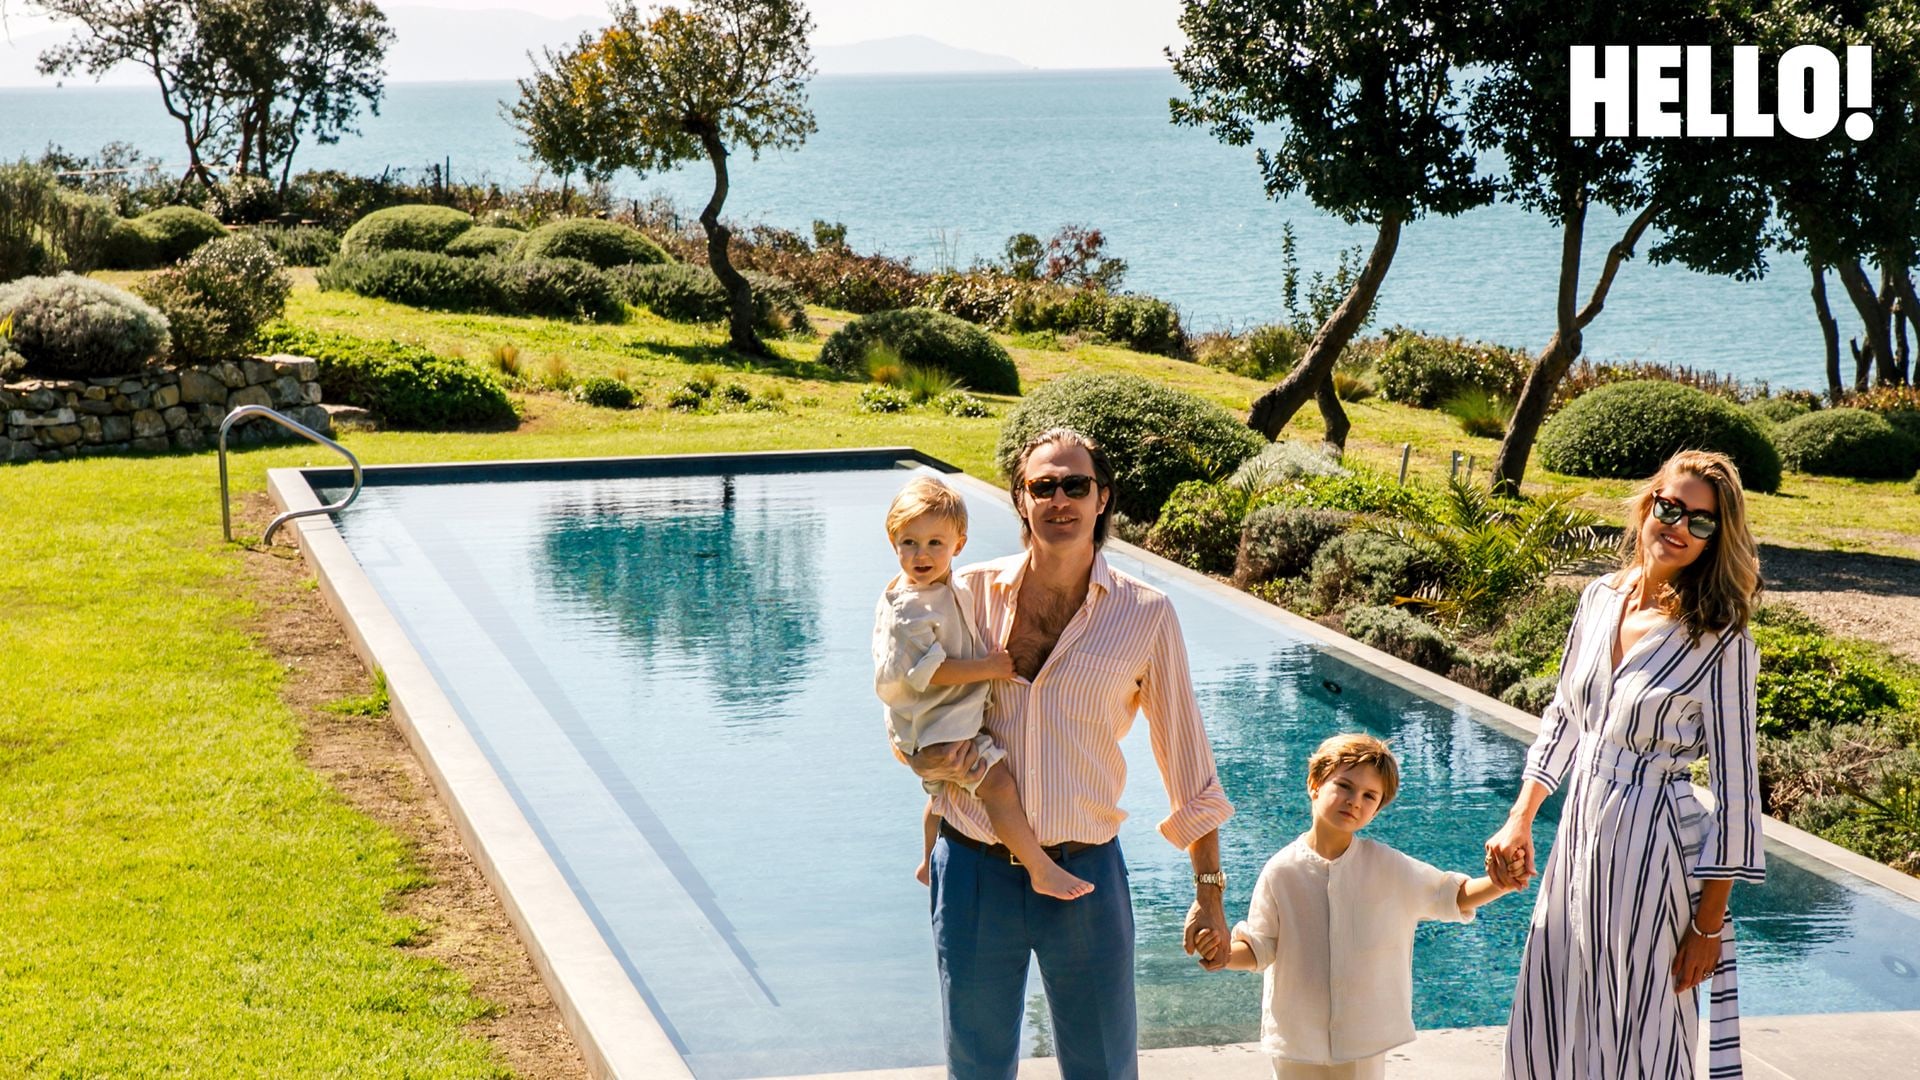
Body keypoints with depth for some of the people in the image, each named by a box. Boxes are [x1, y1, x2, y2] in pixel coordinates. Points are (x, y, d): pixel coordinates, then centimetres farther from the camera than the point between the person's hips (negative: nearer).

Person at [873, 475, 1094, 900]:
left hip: (953, 718, 11)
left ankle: (929, 865, 49)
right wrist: (988, 668, -26)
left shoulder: (943, 587, 6)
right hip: (934, 725, -11)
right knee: (997, 784, -21)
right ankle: (1041, 871, -18)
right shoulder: (909, 609, -26)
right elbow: (927, 671, -29)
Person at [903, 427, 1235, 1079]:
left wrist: (1209, 891, 2)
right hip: (974, 871, 1)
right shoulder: (970, 595, -1)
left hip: (1085, 877, -1)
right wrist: (925, 758, -8)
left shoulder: (1145, 615, -3)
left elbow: (1186, 760, 3)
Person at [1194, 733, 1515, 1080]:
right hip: (1297, 1038, 0)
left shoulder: (1387, 867, -4)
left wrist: (1498, 884, -14)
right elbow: (1260, 949, -3)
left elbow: (1454, 895, 5)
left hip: (1365, 1041, 1)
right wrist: (1226, 954, -23)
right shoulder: (1282, 871, -7)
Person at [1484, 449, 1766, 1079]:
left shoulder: (1721, 641, -15)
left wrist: (1708, 925, -13)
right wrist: (1521, 819, 12)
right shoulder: (1601, 599, 3)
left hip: (1652, 849, -6)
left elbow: (1734, 786, -13)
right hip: (1579, 836, 6)